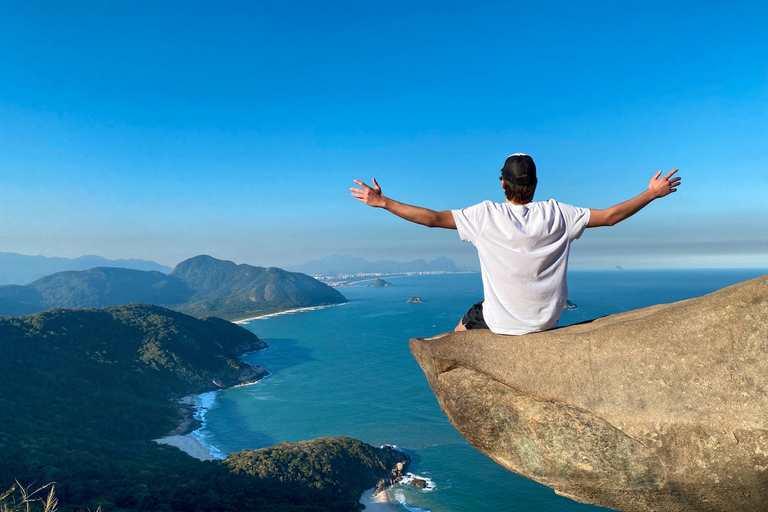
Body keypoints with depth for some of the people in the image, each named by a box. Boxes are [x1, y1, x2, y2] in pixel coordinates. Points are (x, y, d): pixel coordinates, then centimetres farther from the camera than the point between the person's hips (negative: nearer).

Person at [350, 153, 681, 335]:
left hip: (501, 321, -2)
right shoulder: (556, 214, -11)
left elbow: (433, 218, -16)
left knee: (462, 331, 28)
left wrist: (383, 203, -8)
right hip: (547, 320, 3)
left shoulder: (486, 215, -17)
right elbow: (609, 216, -2)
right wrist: (652, 193, 12)